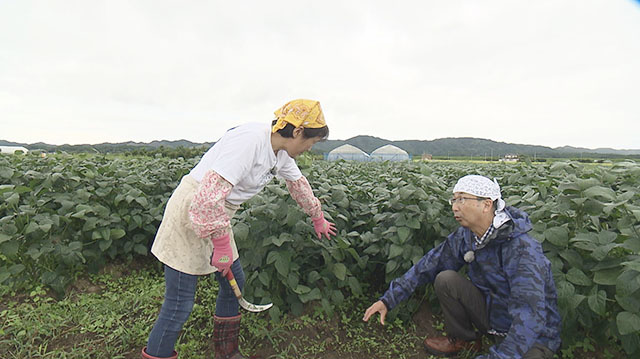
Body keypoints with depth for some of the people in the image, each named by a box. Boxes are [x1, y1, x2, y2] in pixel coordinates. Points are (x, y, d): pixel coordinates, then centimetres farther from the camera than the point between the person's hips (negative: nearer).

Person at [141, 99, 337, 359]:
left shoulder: (281, 152, 3)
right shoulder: (251, 141, -27)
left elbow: (299, 184, 21)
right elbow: (209, 194, -33)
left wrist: (318, 218, 34)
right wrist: (222, 245, -23)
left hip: (217, 215, 9)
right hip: (190, 211, -9)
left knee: (234, 282, 17)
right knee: (179, 305, -2)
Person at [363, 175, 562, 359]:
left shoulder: (522, 249, -30)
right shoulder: (465, 236, -8)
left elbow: (530, 317, -37)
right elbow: (428, 266, -5)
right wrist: (389, 299, -9)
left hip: (533, 336, -5)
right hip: (491, 311, 6)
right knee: (445, 279, -14)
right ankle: (464, 339, 9)